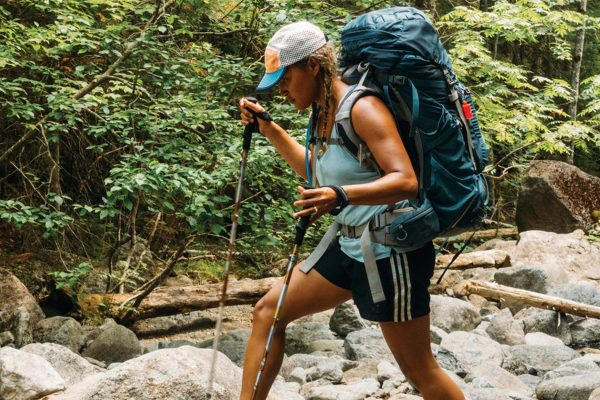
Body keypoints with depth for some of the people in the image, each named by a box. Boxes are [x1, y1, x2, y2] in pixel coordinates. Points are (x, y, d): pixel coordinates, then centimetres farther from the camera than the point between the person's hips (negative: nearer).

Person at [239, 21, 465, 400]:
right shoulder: (325, 111, 7)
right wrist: (270, 129, 17)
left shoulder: (362, 108, -20)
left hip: (390, 252, -9)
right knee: (267, 313, 9)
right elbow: (317, 173, 26)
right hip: (350, 246, 9)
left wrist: (341, 196, -45)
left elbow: (405, 181, -30)